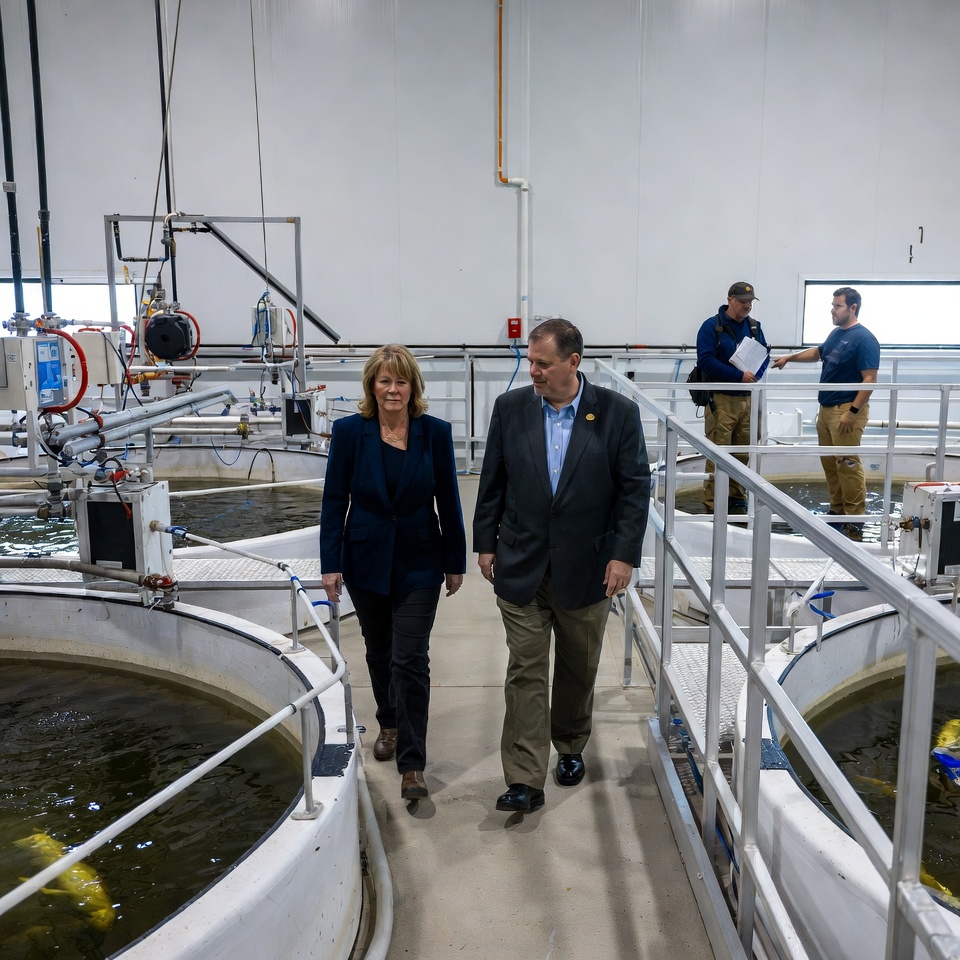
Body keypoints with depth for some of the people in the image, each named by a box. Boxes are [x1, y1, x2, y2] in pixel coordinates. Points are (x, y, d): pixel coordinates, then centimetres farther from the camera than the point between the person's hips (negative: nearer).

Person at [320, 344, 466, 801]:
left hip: (419, 563, -1)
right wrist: (330, 564, -6)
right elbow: (334, 500, -3)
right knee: (379, 652, 18)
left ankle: (412, 764, 2)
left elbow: (448, 500, 0)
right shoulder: (349, 431, -6)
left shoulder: (435, 432, -5)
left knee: (411, 660, -5)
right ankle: (389, 724, 43)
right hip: (366, 561, 2)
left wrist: (456, 562, 3)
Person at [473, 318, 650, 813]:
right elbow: (492, 482, 6)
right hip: (521, 568, 1)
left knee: (578, 670, 16)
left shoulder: (617, 412, -6)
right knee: (525, 673, 0)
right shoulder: (510, 407, -1)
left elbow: (635, 488, -4)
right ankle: (525, 781, 6)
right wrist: (486, 544, 5)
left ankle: (570, 746, 39)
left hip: (587, 569, 0)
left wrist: (624, 554, -9)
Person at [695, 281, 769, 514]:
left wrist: (754, 375, -8)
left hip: (748, 398, 6)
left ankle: (737, 499, 21)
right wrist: (739, 376, -20)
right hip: (721, 399, -6)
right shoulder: (711, 326, -6)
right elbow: (706, 360, -16)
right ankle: (713, 503, -1)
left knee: (743, 452, 10)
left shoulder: (754, 326, 12)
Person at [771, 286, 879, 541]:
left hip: (847, 410, -9)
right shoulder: (836, 333, 12)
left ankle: (855, 523, -3)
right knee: (829, 463, 13)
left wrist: (853, 412, -22)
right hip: (826, 408, 9)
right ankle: (837, 511, 23)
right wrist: (788, 358, 32)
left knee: (847, 465, -8)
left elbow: (870, 379, -18)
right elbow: (818, 352, 33)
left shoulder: (864, 339, -14)